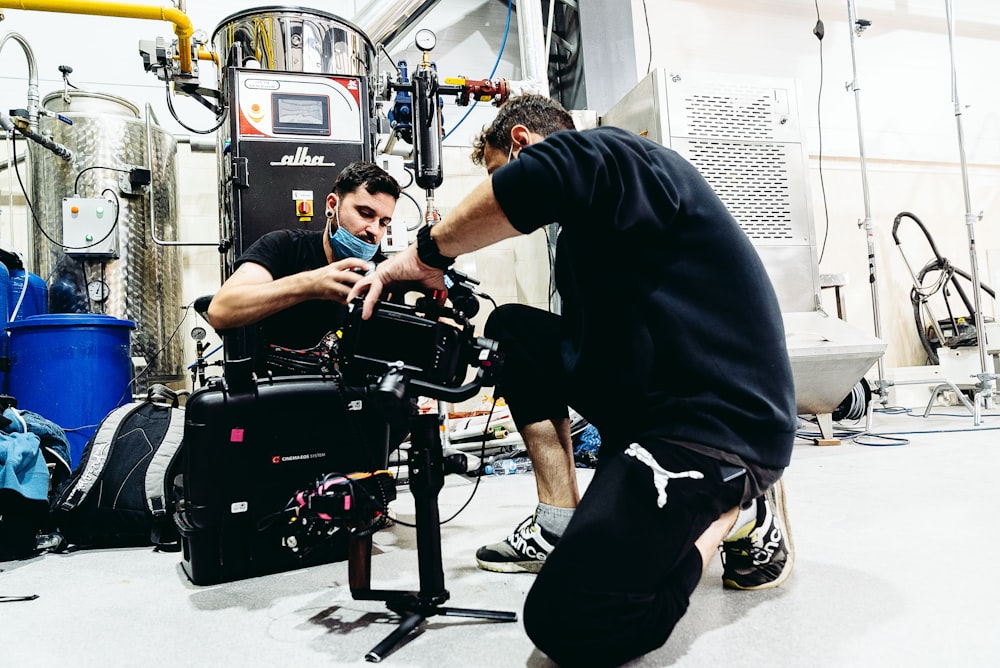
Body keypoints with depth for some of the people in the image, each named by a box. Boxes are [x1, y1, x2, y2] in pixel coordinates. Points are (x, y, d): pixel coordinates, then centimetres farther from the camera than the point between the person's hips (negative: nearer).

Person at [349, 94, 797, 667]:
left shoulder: (623, 157, -8)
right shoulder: (584, 234, 20)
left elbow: (539, 177, -32)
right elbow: (585, 340, 22)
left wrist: (428, 253, -18)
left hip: (723, 420, -10)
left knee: (565, 622, -21)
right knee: (513, 330, 12)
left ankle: (739, 508, 1)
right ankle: (561, 524, 9)